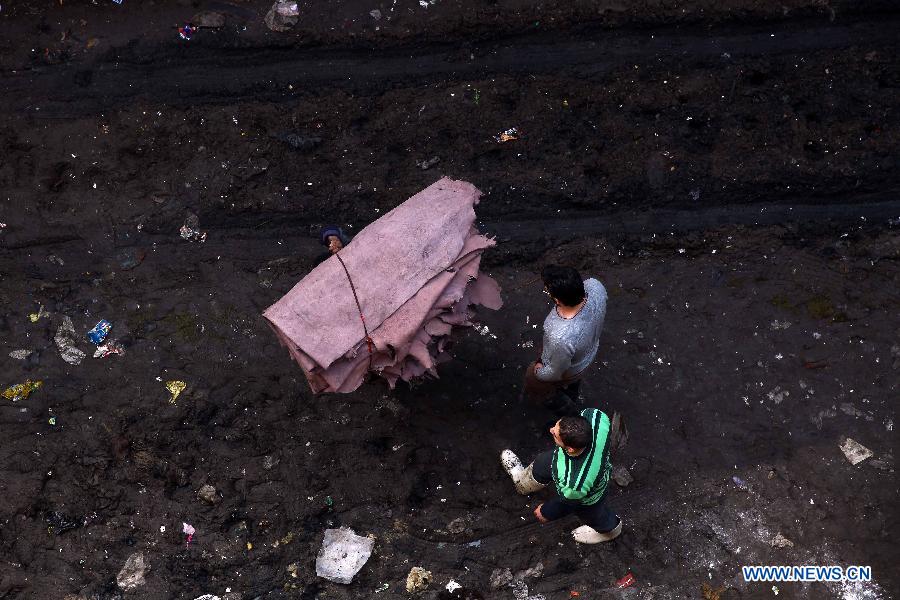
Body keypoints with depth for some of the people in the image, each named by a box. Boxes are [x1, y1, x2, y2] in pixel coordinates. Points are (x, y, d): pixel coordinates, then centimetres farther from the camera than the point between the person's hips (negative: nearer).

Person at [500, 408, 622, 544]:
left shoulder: (575, 486, -48)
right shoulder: (591, 416, -41)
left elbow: (566, 503, -23)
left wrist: (546, 513, 0)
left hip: (586, 501, -5)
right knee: (541, 465, 28)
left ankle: (607, 529, 66)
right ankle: (524, 483, 62)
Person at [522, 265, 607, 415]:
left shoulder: (561, 338, -50)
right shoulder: (595, 286, -36)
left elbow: (556, 372, -26)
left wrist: (538, 372, -6)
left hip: (568, 373, -5)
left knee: (533, 383, 29)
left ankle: (569, 411, 55)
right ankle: (572, 400, 72)